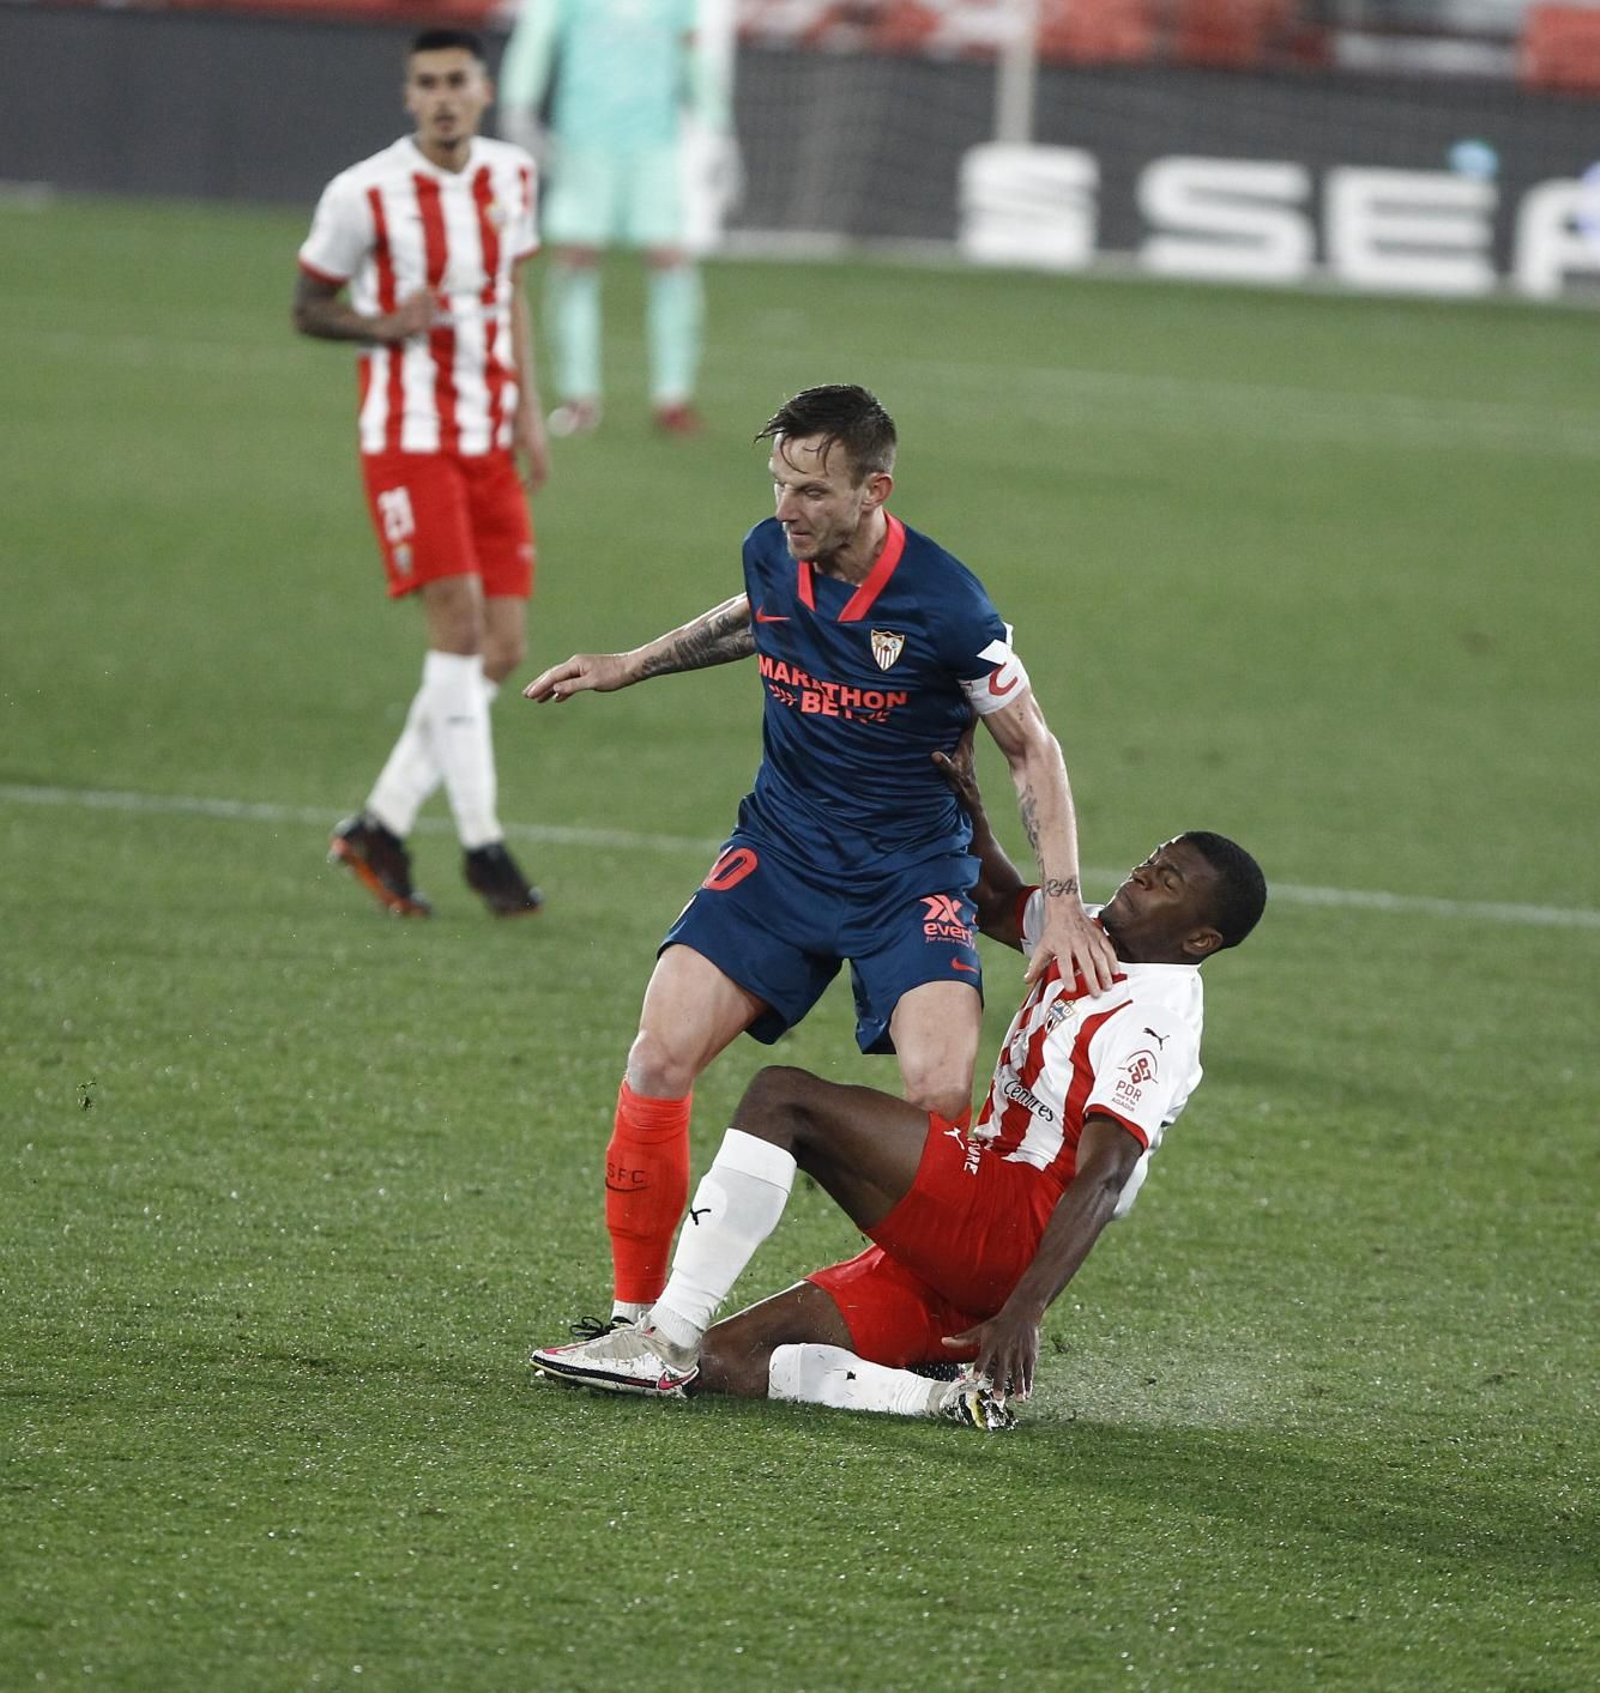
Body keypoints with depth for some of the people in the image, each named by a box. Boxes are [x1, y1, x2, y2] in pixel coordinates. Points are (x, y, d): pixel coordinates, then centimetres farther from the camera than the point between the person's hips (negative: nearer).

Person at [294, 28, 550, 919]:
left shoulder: (512, 176, 7)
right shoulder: (365, 195, -9)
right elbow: (308, 308, 1)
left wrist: (528, 410, 11)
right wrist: (385, 326, -19)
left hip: (490, 444, 6)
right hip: (409, 439, -6)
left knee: (502, 651, 1)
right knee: (460, 627, -17)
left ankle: (382, 825, 11)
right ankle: (483, 843, -10)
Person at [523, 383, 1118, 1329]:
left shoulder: (946, 606, -19)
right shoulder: (772, 555, -5)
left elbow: (1032, 749, -7)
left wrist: (1063, 902, -12)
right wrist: (630, 667, 23)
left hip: (912, 873, -4)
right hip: (781, 851, 4)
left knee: (941, 1092, -23)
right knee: (661, 1055, -13)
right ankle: (635, 1312, 0)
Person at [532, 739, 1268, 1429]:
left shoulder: (1153, 1020, -12)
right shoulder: (1091, 939, 17)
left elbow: (1102, 1178, -23)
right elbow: (1000, 903, 36)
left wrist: (1024, 1311, -33)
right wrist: (973, 823, 15)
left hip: (1008, 1231, -10)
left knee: (784, 1098, -18)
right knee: (723, 1362, -3)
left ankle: (667, 1336, -23)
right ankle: (954, 1399, -16)